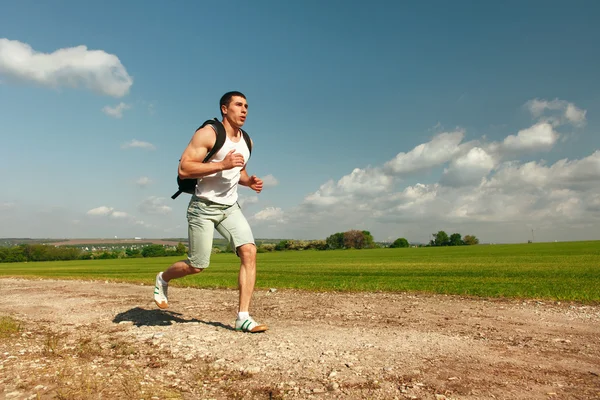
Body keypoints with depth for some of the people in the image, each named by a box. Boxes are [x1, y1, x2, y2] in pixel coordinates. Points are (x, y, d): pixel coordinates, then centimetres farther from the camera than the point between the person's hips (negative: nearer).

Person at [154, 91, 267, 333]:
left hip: (230, 207, 6)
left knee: (249, 252, -14)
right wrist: (222, 164, -28)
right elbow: (183, 169, -20)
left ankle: (243, 317, -10)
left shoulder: (245, 141, 10)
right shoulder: (208, 134, -12)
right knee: (197, 266, 1)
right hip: (203, 207, -6)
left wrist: (248, 181, 2)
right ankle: (163, 279, 35)